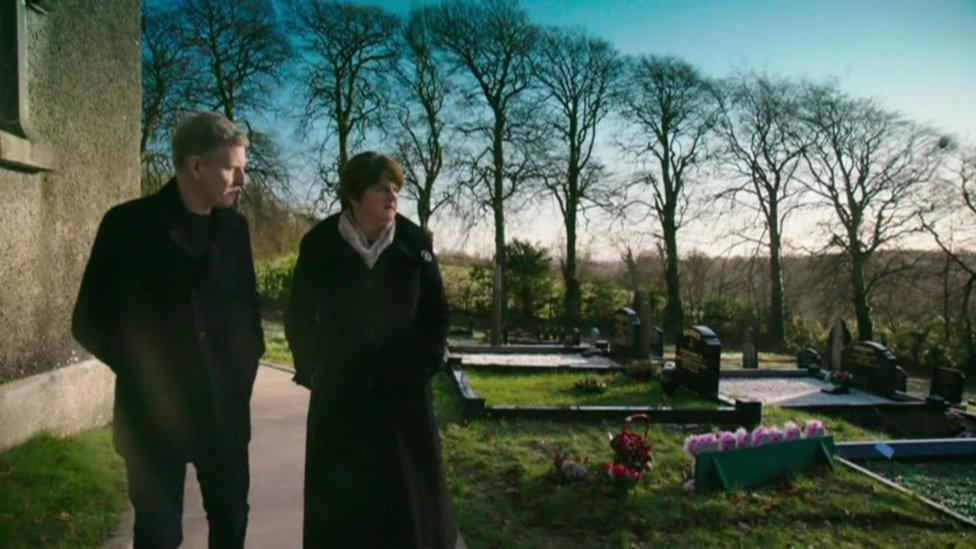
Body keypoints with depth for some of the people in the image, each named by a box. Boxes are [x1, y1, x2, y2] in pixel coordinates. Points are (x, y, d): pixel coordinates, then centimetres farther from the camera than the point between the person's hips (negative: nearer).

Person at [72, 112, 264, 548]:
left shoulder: (234, 226, 3)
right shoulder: (129, 223, -8)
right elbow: (89, 321, -5)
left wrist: (245, 366, -2)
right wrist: (145, 374, -8)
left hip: (225, 407, 3)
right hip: (156, 410, -3)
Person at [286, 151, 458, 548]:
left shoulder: (415, 241, -5)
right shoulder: (319, 243, -7)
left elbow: (436, 311, 4)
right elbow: (299, 317, 3)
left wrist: (426, 364, -1)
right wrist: (312, 370, 1)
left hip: (403, 388, 1)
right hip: (339, 391, 0)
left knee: (409, 493, 10)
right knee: (340, 495, 9)